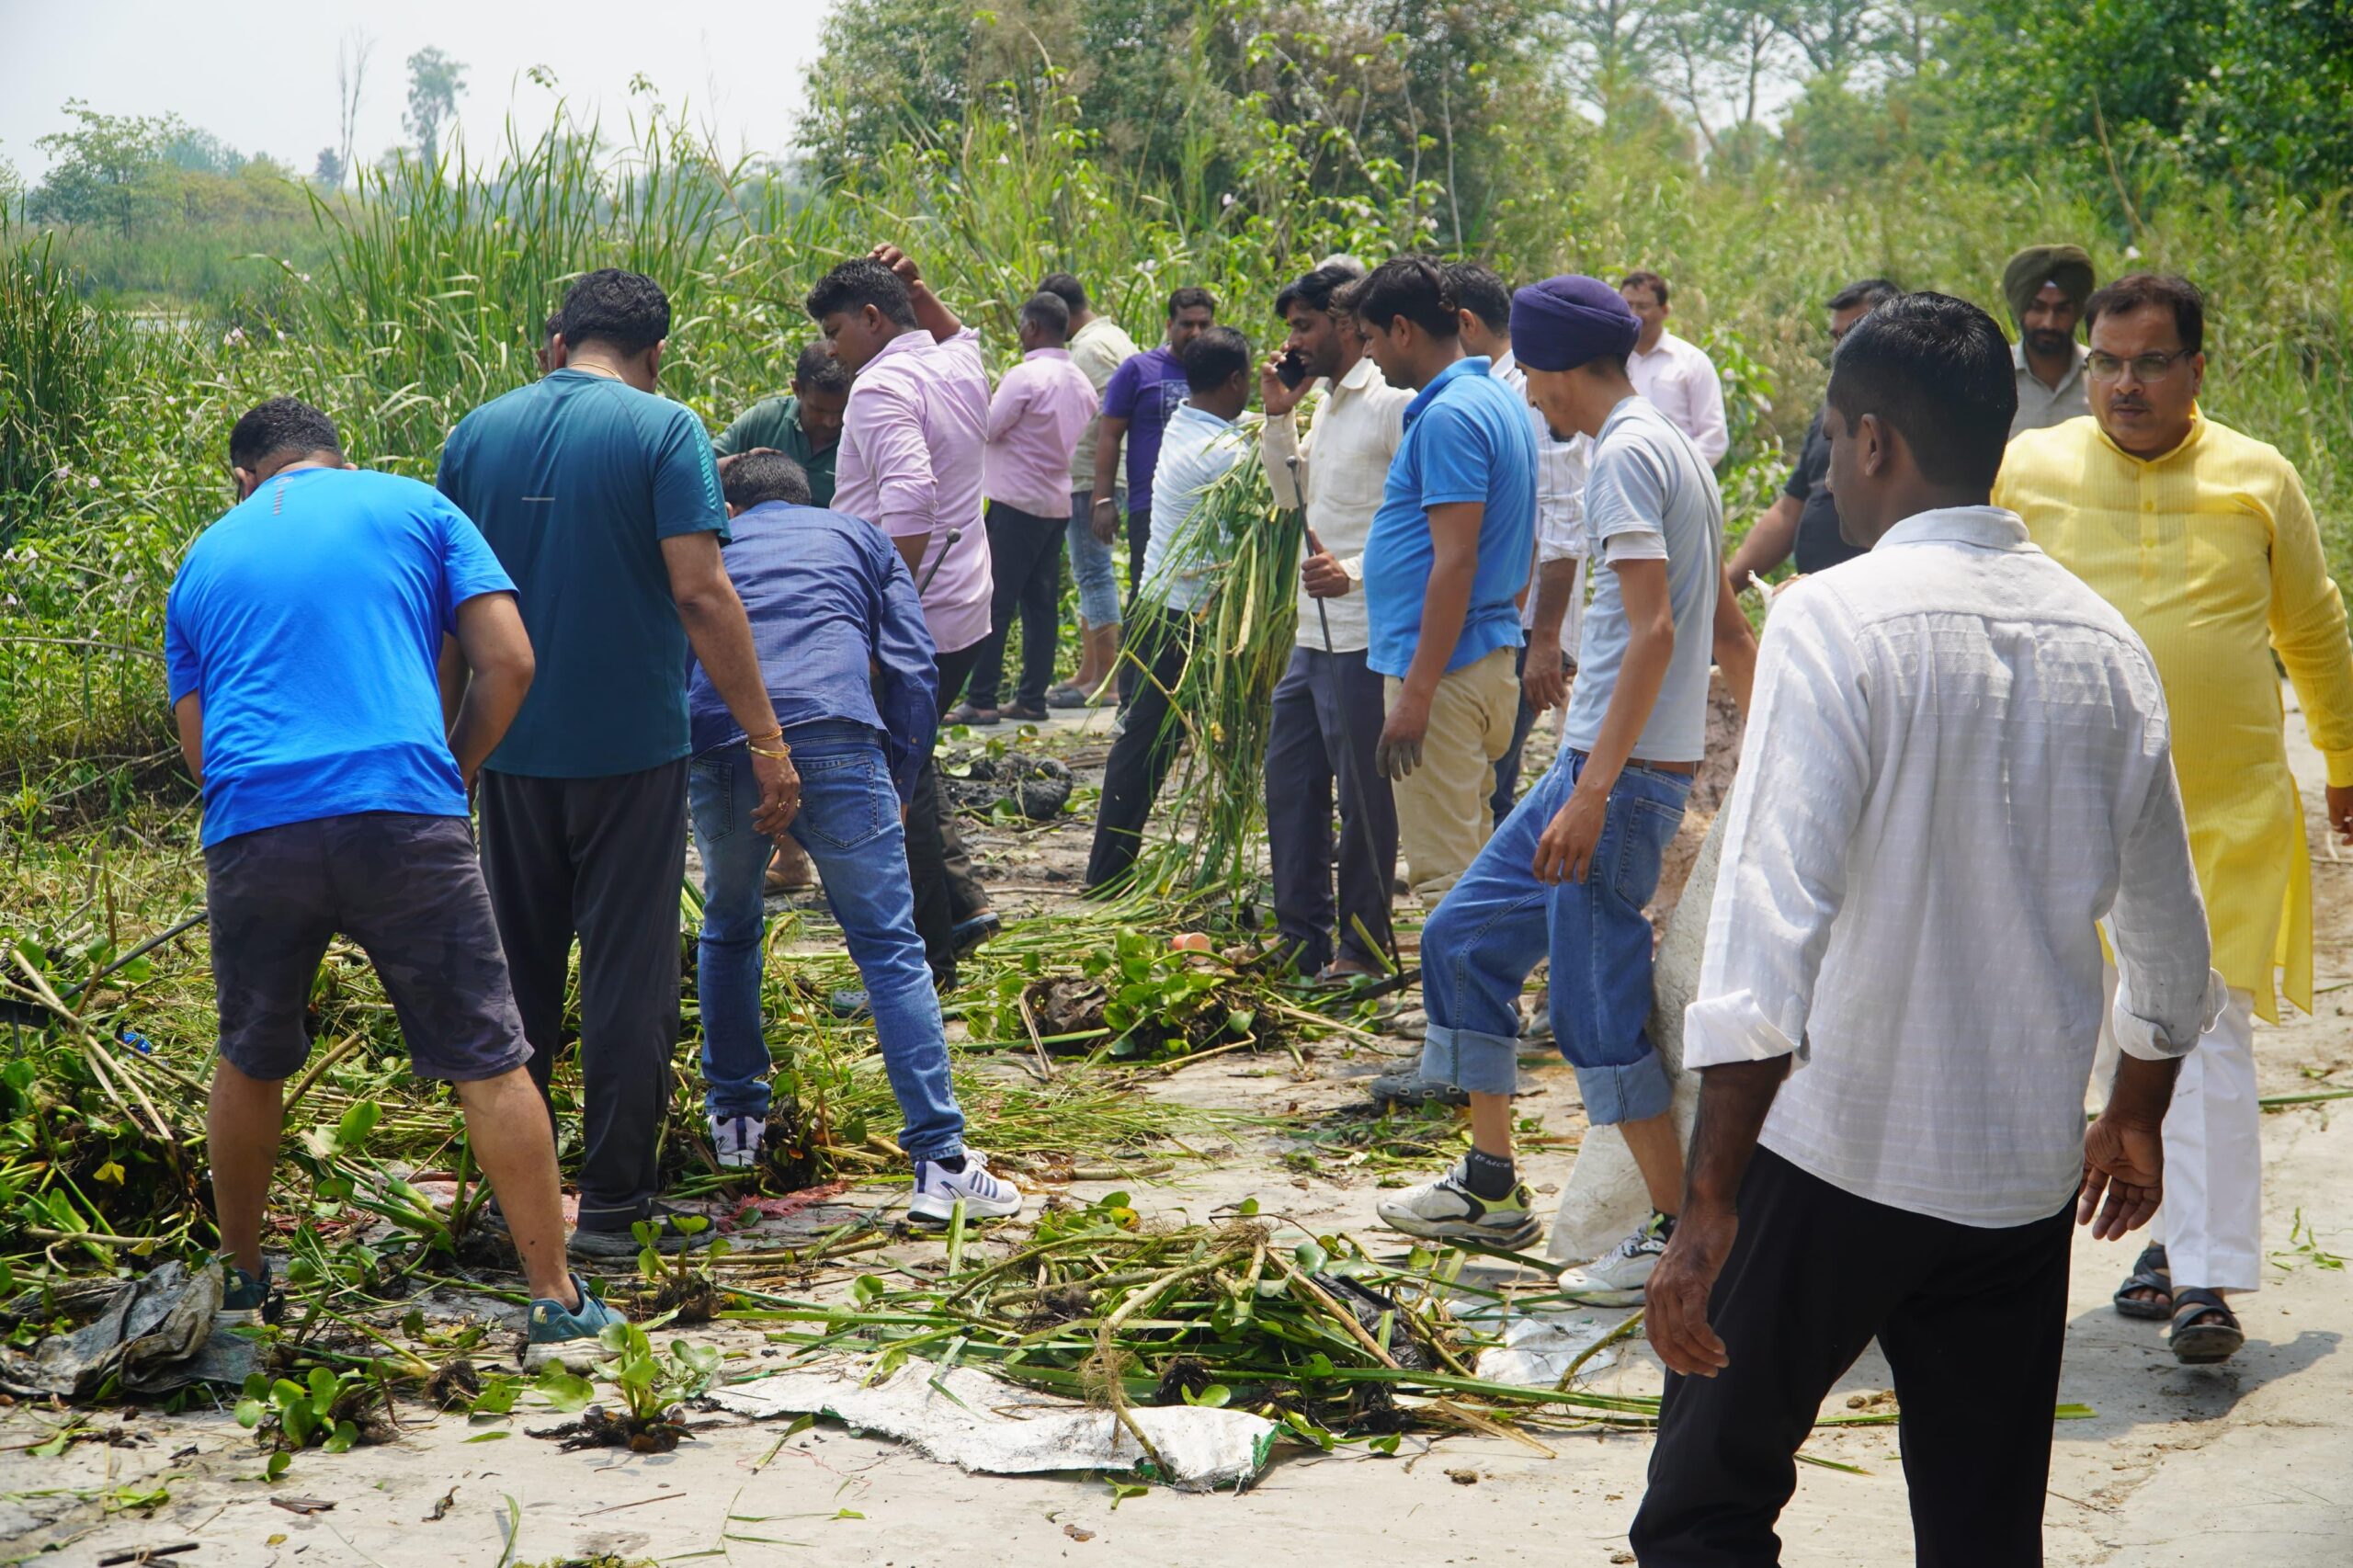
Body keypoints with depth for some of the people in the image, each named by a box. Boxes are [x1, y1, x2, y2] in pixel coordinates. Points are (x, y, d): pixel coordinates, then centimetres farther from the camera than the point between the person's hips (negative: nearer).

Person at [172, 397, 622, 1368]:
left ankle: (239, 1280, 34)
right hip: (402, 809, -3)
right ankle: (557, 1308, 1)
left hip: (251, 828, 3)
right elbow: (508, 662, 5)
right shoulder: (413, 508, 15)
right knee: (487, 1062, 1)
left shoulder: (206, 558, 22)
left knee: (250, 1063, 21)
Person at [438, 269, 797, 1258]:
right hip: (631, 749, -4)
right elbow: (700, 592, -16)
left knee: (519, 969, 15)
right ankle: (613, 1204, 6)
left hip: (512, 749, 4)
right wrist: (766, 740, -13)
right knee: (628, 974, 3)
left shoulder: (477, 434, 6)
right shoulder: (663, 431, -8)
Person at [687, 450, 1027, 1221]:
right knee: (890, 948, -2)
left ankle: (734, 1115, 32)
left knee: (729, 929, 27)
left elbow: (671, 666, 32)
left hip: (714, 744, 2)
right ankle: (939, 1160, -9)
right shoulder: (857, 536, 28)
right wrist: (897, 785, 18)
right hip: (832, 736, -2)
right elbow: (911, 667, 15)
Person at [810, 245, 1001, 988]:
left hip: (910, 622, -9)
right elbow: (960, 336, 39)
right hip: (965, 613, 9)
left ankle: (925, 962, 3)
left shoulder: (883, 386, -16)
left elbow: (910, 500, -29)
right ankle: (962, 900, 19)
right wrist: (916, 288, 20)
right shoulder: (960, 369, 11)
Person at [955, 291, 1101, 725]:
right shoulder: (1081, 382, 9)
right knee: (1041, 603, 10)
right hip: (1058, 505, 8)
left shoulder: (1025, 376, -16)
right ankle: (1032, 697, 12)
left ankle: (981, 700, -5)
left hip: (1016, 503, -8)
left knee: (995, 603, -4)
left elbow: (986, 430, -12)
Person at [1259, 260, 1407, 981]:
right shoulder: (1329, 402, 15)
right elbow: (1294, 493, 25)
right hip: (1313, 634, 10)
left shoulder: (1393, 403, -15)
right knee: (1290, 780, 15)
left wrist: (1354, 569, -27)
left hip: (1364, 638, -10)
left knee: (1364, 797, 1)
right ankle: (1301, 934, 25)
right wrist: (1278, 414, 12)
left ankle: (1362, 946, 12)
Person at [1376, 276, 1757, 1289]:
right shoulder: (1674, 450, 17)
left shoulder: (1627, 454, -14)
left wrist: (1593, 795, -27)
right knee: (1464, 938, 15)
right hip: (1596, 762, 10)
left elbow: (1654, 631, -23)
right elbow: (1728, 632, 21)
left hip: (1624, 773, -10)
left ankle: (1681, 1232, 2)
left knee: (1597, 1008, -6)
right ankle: (1492, 1187, 24)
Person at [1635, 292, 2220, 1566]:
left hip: (1829, 1161, -5)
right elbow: (2171, 944, 14)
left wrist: (1710, 1200, -21)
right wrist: (2135, 1120, 31)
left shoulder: (1834, 619, -13)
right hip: (2024, 1172, 6)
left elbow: (1773, 924, -22)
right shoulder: (2102, 645, 5)